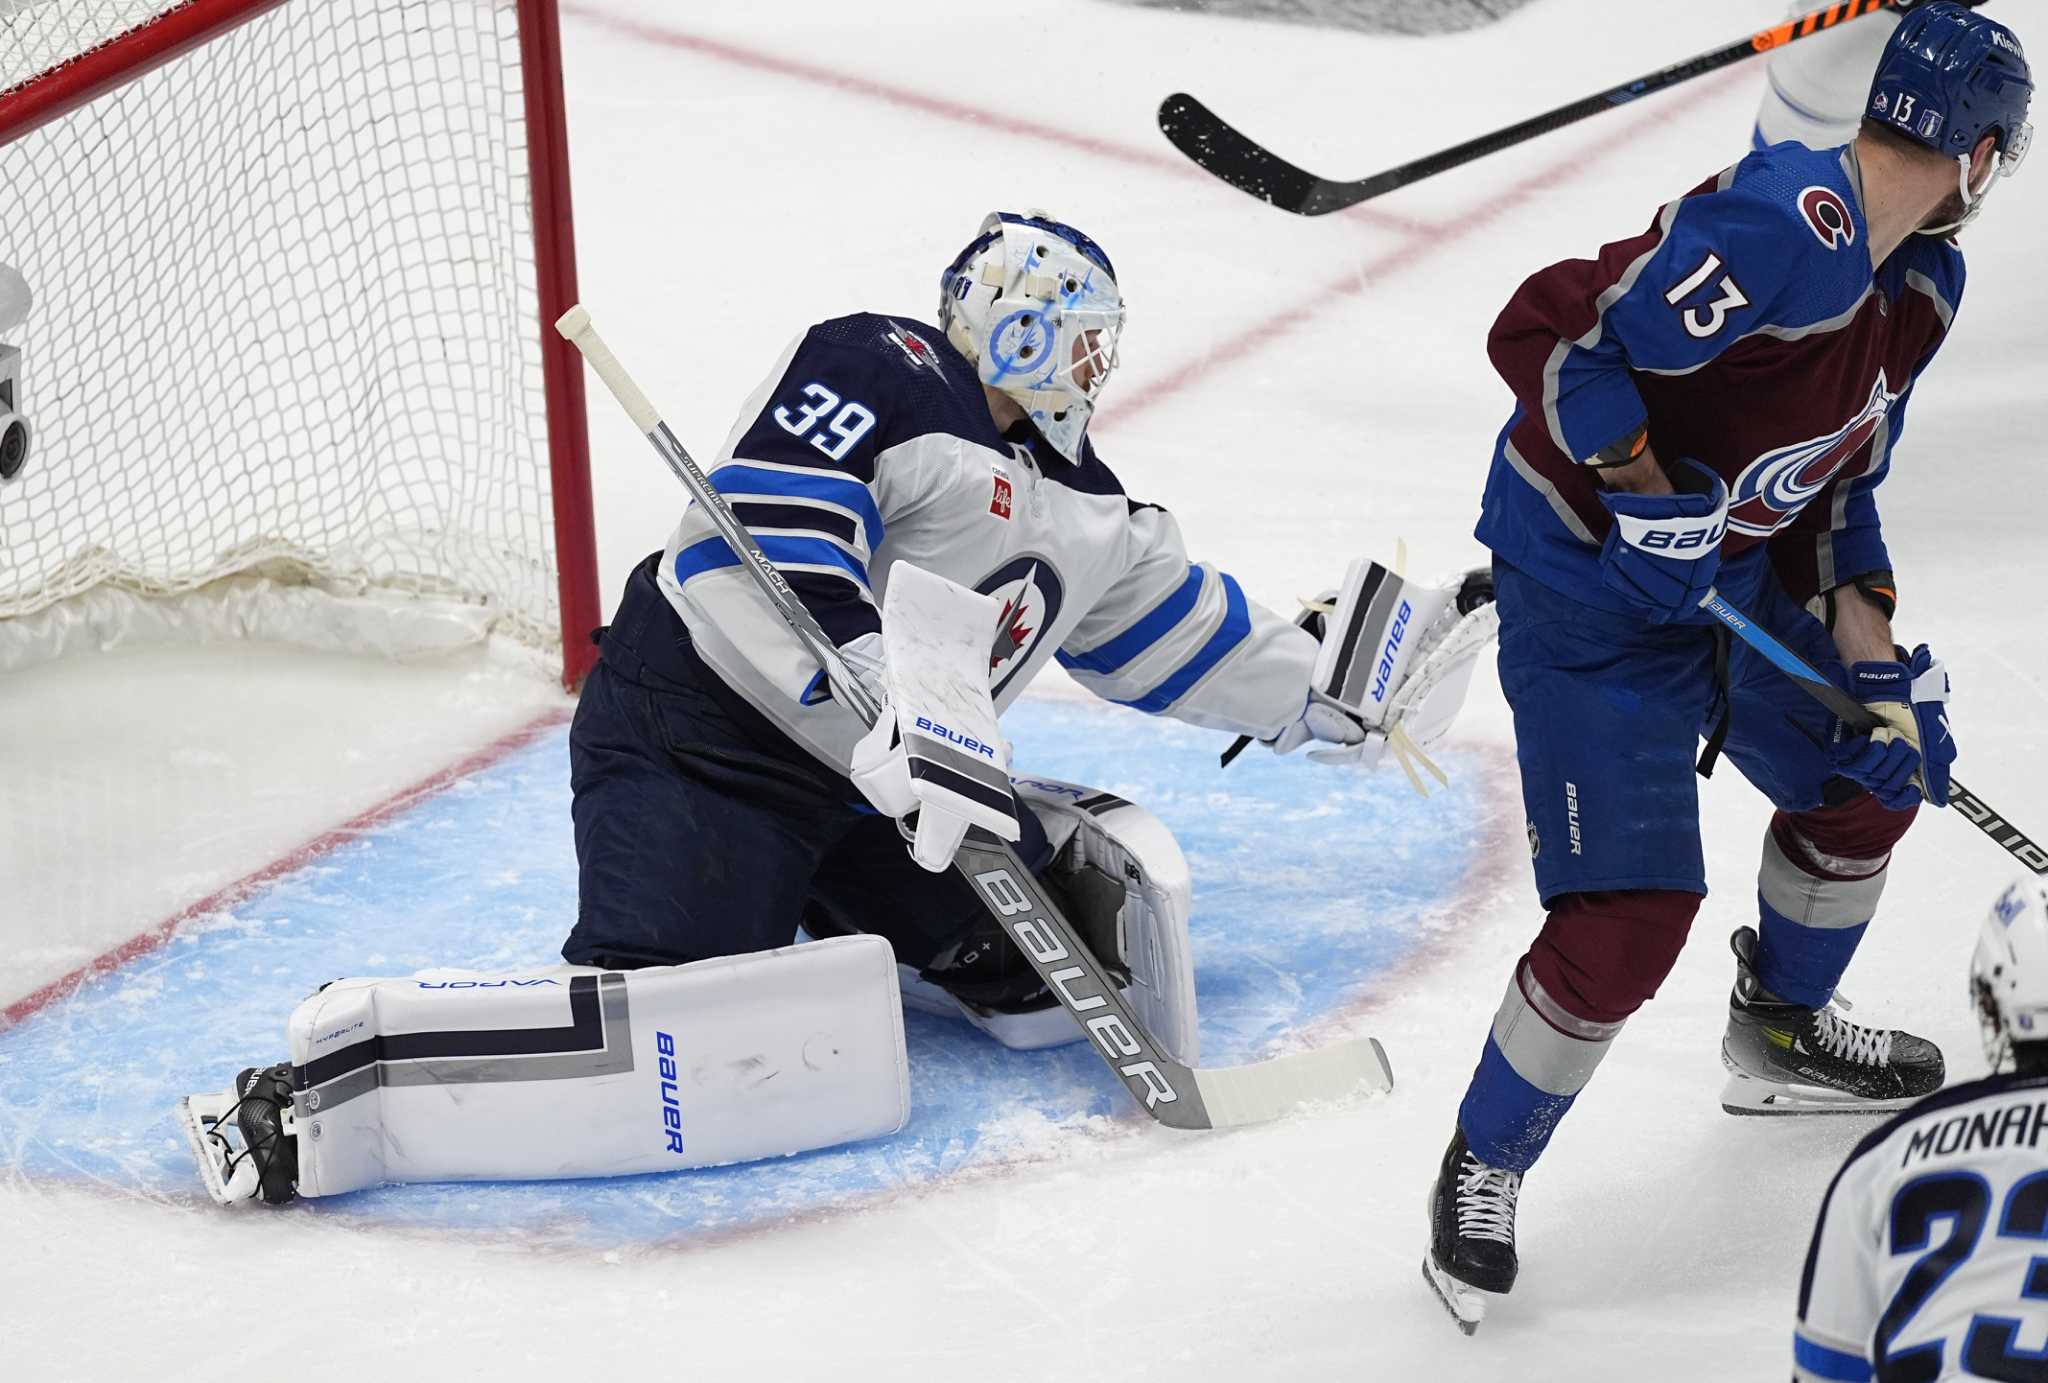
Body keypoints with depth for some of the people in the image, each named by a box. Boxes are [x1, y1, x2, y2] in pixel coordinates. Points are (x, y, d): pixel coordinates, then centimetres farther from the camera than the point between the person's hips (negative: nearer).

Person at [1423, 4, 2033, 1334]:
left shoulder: (1921, 283, 3)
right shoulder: (1776, 230, -29)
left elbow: (1833, 483, 11)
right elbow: (1545, 333, -30)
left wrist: (1876, 657, 3)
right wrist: (1645, 484, -32)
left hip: (1732, 571, 10)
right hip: (1587, 587, -10)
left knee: (1871, 768, 24)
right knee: (1631, 919, -13)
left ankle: (1783, 1036, 49)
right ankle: (1480, 1176, 9)